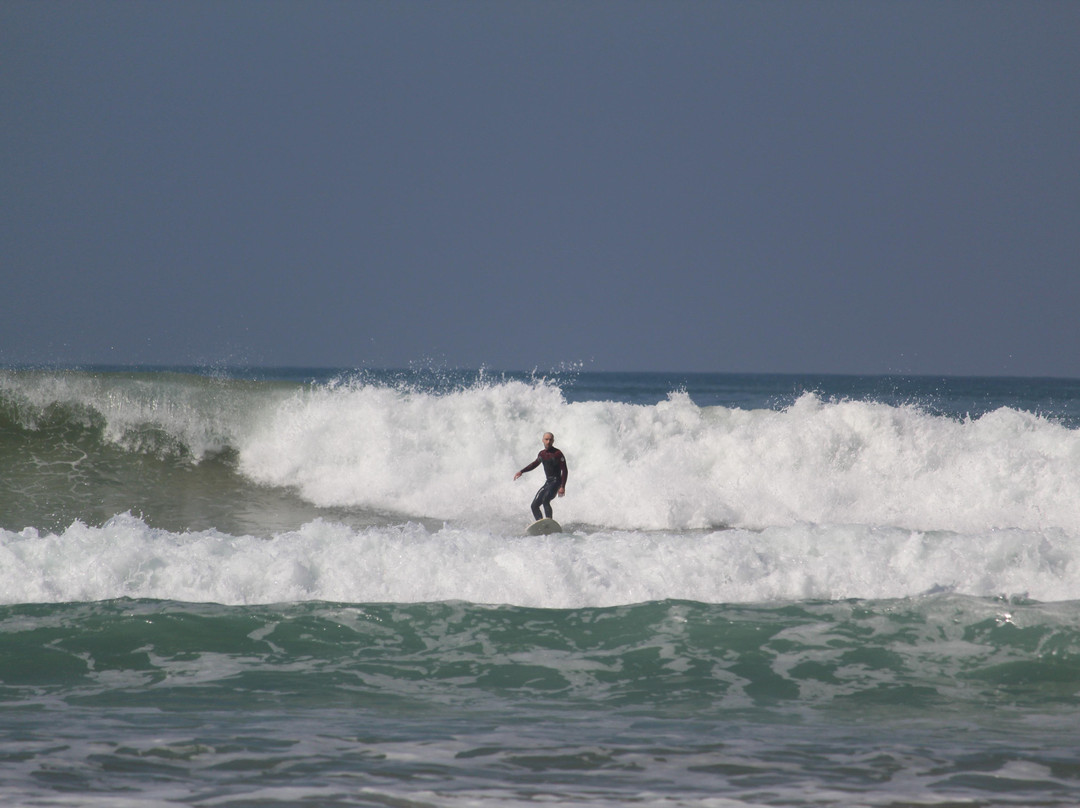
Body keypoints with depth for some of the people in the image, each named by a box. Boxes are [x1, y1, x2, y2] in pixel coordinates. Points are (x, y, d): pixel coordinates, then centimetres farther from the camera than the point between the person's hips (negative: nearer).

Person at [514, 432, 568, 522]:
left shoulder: (558, 454, -10)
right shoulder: (542, 454, 11)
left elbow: (564, 471, -12)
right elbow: (535, 464, 31)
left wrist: (562, 487, -20)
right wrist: (522, 471, 29)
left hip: (556, 481, -8)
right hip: (548, 482, 8)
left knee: (545, 500, -31)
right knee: (534, 505, 2)